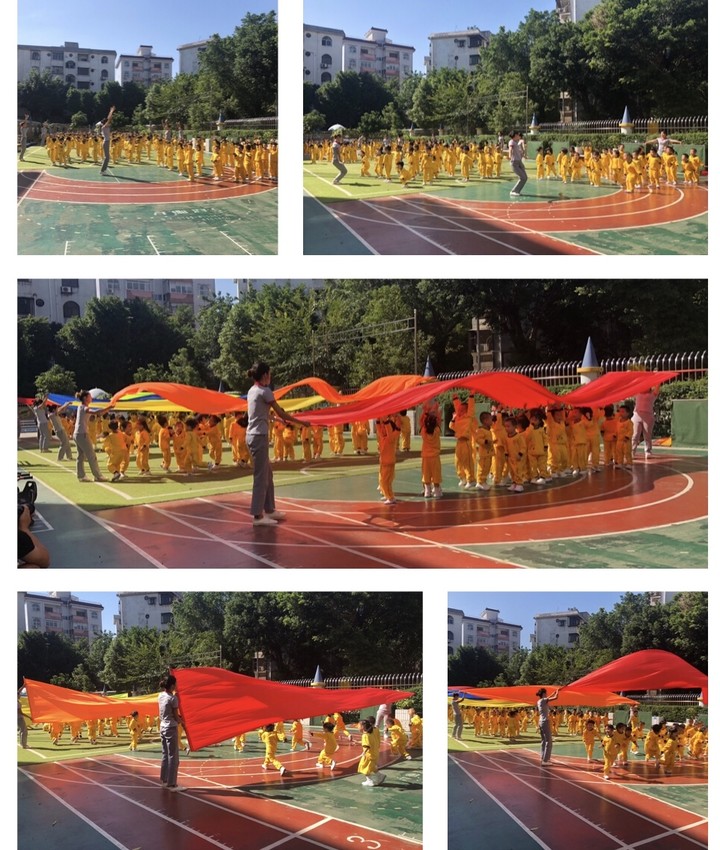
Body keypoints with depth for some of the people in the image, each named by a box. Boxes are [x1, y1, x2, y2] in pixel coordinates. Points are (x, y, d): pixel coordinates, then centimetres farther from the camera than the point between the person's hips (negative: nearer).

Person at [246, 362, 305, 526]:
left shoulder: (252, 391, 13)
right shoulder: (264, 391, -12)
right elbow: (281, 413, -9)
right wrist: (301, 422, -1)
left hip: (253, 435, 9)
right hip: (259, 436, -9)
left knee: (267, 474, 18)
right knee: (261, 476, -7)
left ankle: (269, 510, 26)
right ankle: (257, 516, -6)